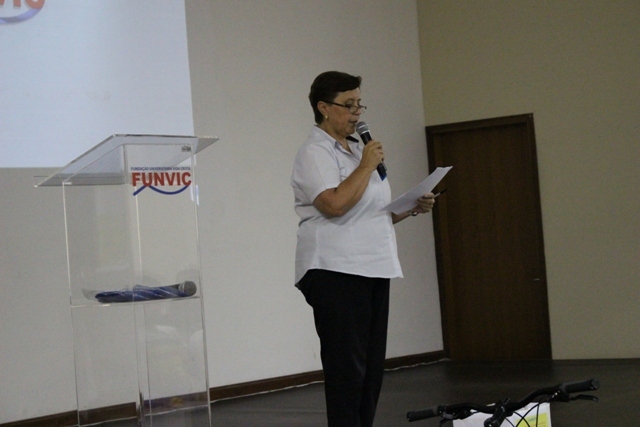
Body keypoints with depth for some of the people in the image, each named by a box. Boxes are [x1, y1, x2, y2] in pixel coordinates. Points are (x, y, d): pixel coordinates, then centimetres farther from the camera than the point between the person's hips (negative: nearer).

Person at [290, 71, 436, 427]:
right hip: (335, 273, -9)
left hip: (373, 270, 9)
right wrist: (367, 166, -12)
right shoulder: (315, 153, -7)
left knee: (372, 368, 8)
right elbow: (335, 204, -23)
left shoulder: (358, 149, 20)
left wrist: (413, 208, 9)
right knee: (347, 368, -9)